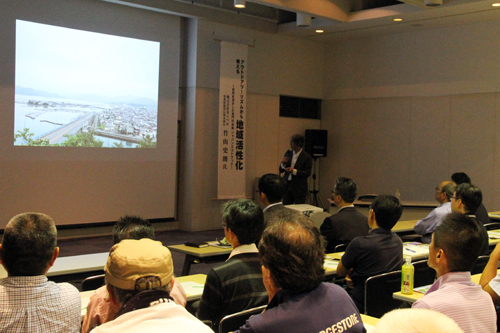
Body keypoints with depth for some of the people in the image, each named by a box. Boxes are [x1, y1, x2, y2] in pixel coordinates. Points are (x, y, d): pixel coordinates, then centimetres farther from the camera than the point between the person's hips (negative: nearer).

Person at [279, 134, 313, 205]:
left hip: (299, 188, -5)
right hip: (287, 186, 5)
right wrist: (283, 163, -9)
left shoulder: (306, 157, -8)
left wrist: (294, 171, -22)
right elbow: (281, 170, 12)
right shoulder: (288, 154, 9)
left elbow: (307, 173, -12)